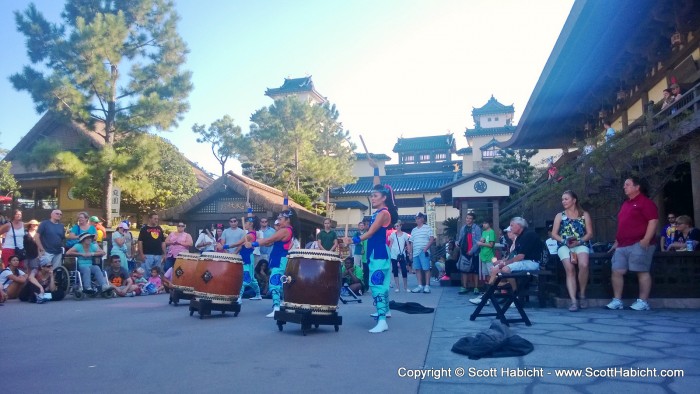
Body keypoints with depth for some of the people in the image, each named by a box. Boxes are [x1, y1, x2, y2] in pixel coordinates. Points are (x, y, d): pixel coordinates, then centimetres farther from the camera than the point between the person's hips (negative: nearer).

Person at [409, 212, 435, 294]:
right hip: (415, 253, 6)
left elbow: (432, 239, -6)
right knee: (417, 269, 5)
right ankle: (420, 286, 10)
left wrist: (426, 248, -15)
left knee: (426, 269, -6)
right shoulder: (413, 230, 19)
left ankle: (427, 286, -3)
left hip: (424, 252, -6)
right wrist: (410, 253, 12)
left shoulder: (427, 228, 2)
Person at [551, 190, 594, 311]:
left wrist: (579, 241, -12)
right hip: (564, 245, 1)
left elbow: (590, 233, 6)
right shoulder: (560, 216, 15)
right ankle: (573, 301, -29)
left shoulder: (584, 215, 13)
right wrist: (564, 241, -10)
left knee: (583, 265, -31)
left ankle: (582, 294, -10)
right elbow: (554, 234, 8)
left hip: (581, 244, 0)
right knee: (570, 269, -26)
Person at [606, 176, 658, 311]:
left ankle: (643, 302, -1)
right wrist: (617, 242, 23)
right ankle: (617, 300, 7)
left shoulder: (645, 202, -3)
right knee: (617, 272, 3)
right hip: (622, 245, 9)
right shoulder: (625, 204, 23)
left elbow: (653, 221, -12)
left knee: (642, 272, -5)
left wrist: (646, 240, -21)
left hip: (638, 244, -8)